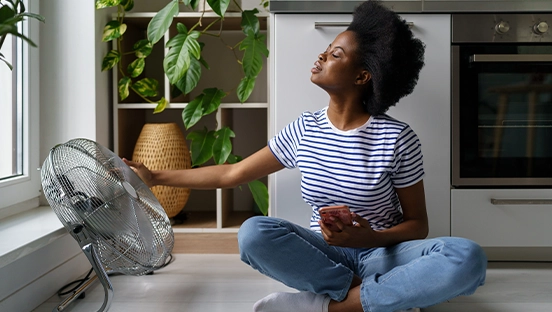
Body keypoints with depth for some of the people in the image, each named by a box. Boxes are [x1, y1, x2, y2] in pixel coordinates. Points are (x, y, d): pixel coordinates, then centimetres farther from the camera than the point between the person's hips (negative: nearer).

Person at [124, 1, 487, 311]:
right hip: (325, 254, 2)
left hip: (382, 254, -2)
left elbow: (418, 225, -4)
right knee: (253, 233, -29)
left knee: (468, 258, -33)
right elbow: (232, 174, 10)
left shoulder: (397, 138, -9)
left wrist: (370, 238, -25)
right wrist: (156, 177, 14)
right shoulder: (304, 130, 1)